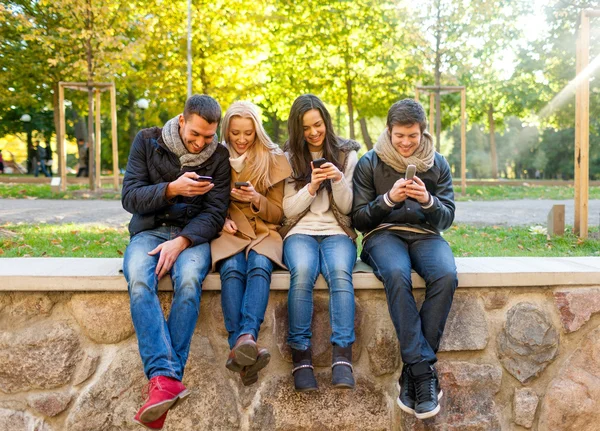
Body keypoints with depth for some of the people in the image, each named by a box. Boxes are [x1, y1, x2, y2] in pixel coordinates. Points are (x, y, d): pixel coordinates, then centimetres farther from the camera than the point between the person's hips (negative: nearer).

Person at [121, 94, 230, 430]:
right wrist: (172, 189, -20)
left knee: (189, 280, -35)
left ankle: (165, 378, -33)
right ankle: (166, 377, -42)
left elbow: (214, 213, -3)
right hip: (149, 230, 1)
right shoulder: (147, 142, 4)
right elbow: (130, 197, -3)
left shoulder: (219, 156, 3)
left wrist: (181, 241, -20)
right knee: (139, 280, -34)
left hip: (193, 235, 0)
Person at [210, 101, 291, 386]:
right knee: (232, 269, -34)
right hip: (229, 232, 0)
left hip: (263, 231, 0)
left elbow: (278, 213, 10)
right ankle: (243, 347, -49)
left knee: (260, 266, -35)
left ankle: (246, 339, -53)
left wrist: (257, 200, -11)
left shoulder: (273, 160, 11)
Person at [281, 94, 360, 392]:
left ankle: (342, 356, -37)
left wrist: (339, 180, -12)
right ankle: (300, 356, -30)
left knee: (340, 273, -34)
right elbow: (288, 210, 5)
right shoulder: (289, 159, 12)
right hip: (300, 232, 0)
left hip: (337, 232, 0)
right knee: (302, 273, -35)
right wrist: (312, 186, -10)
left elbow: (347, 207, 6)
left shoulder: (346, 154, 12)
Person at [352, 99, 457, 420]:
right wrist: (388, 198, -15)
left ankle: (412, 371, -25)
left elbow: (447, 217, 7)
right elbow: (358, 218, 2)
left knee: (446, 276, -33)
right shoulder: (370, 163, 5)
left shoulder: (437, 164, 12)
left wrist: (428, 201, -14)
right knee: (397, 275, -38)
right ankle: (424, 369, -33)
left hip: (426, 234, 2)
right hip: (383, 234, -2)